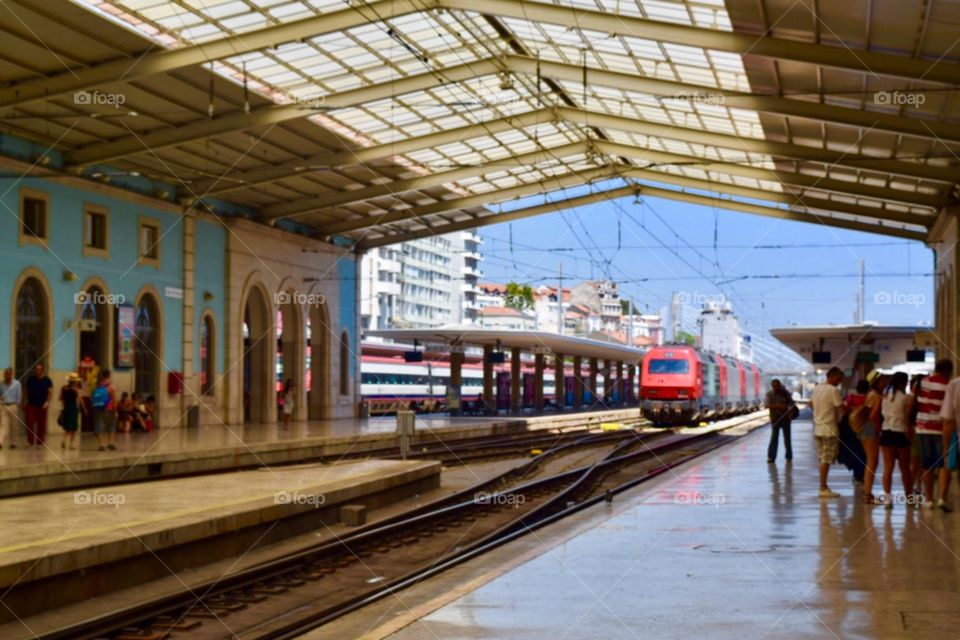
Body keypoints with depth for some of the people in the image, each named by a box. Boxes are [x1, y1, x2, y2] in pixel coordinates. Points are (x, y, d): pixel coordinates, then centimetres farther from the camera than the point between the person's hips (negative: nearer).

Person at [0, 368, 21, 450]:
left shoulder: (17, 383, -1)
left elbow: (19, 396, -2)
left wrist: (17, 406, -7)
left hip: (13, 406, -2)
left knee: (14, 426, 5)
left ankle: (13, 442, 15)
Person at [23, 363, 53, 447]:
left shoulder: (47, 380, 0)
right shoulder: (30, 379, 8)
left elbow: (50, 392, -6)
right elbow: (27, 392, 13)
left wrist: (47, 402, -20)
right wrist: (25, 403, 8)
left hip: (42, 406, -2)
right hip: (31, 405, 2)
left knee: (41, 424, 2)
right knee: (29, 423, -7)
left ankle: (40, 442, 8)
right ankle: (30, 441, -2)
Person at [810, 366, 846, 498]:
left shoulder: (817, 388, 10)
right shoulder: (834, 390, -15)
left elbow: (811, 403, 23)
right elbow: (842, 408, -17)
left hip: (818, 429, 8)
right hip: (830, 430, -8)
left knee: (823, 459, 13)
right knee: (826, 460, -4)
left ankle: (824, 486, 17)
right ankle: (823, 489, -3)